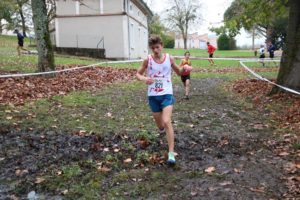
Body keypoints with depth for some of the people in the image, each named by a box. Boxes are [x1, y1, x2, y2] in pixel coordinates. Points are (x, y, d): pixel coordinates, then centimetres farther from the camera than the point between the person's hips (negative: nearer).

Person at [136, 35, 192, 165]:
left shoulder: (169, 58, -2)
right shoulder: (148, 60, -4)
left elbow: (178, 72, 13)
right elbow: (138, 74, 5)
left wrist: (184, 68, -10)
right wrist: (144, 79, -18)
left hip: (167, 94, -1)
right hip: (153, 96, 2)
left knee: (167, 122, -18)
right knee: (160, 125, 14)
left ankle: (171, 153, -14)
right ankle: (163, 130, 53)